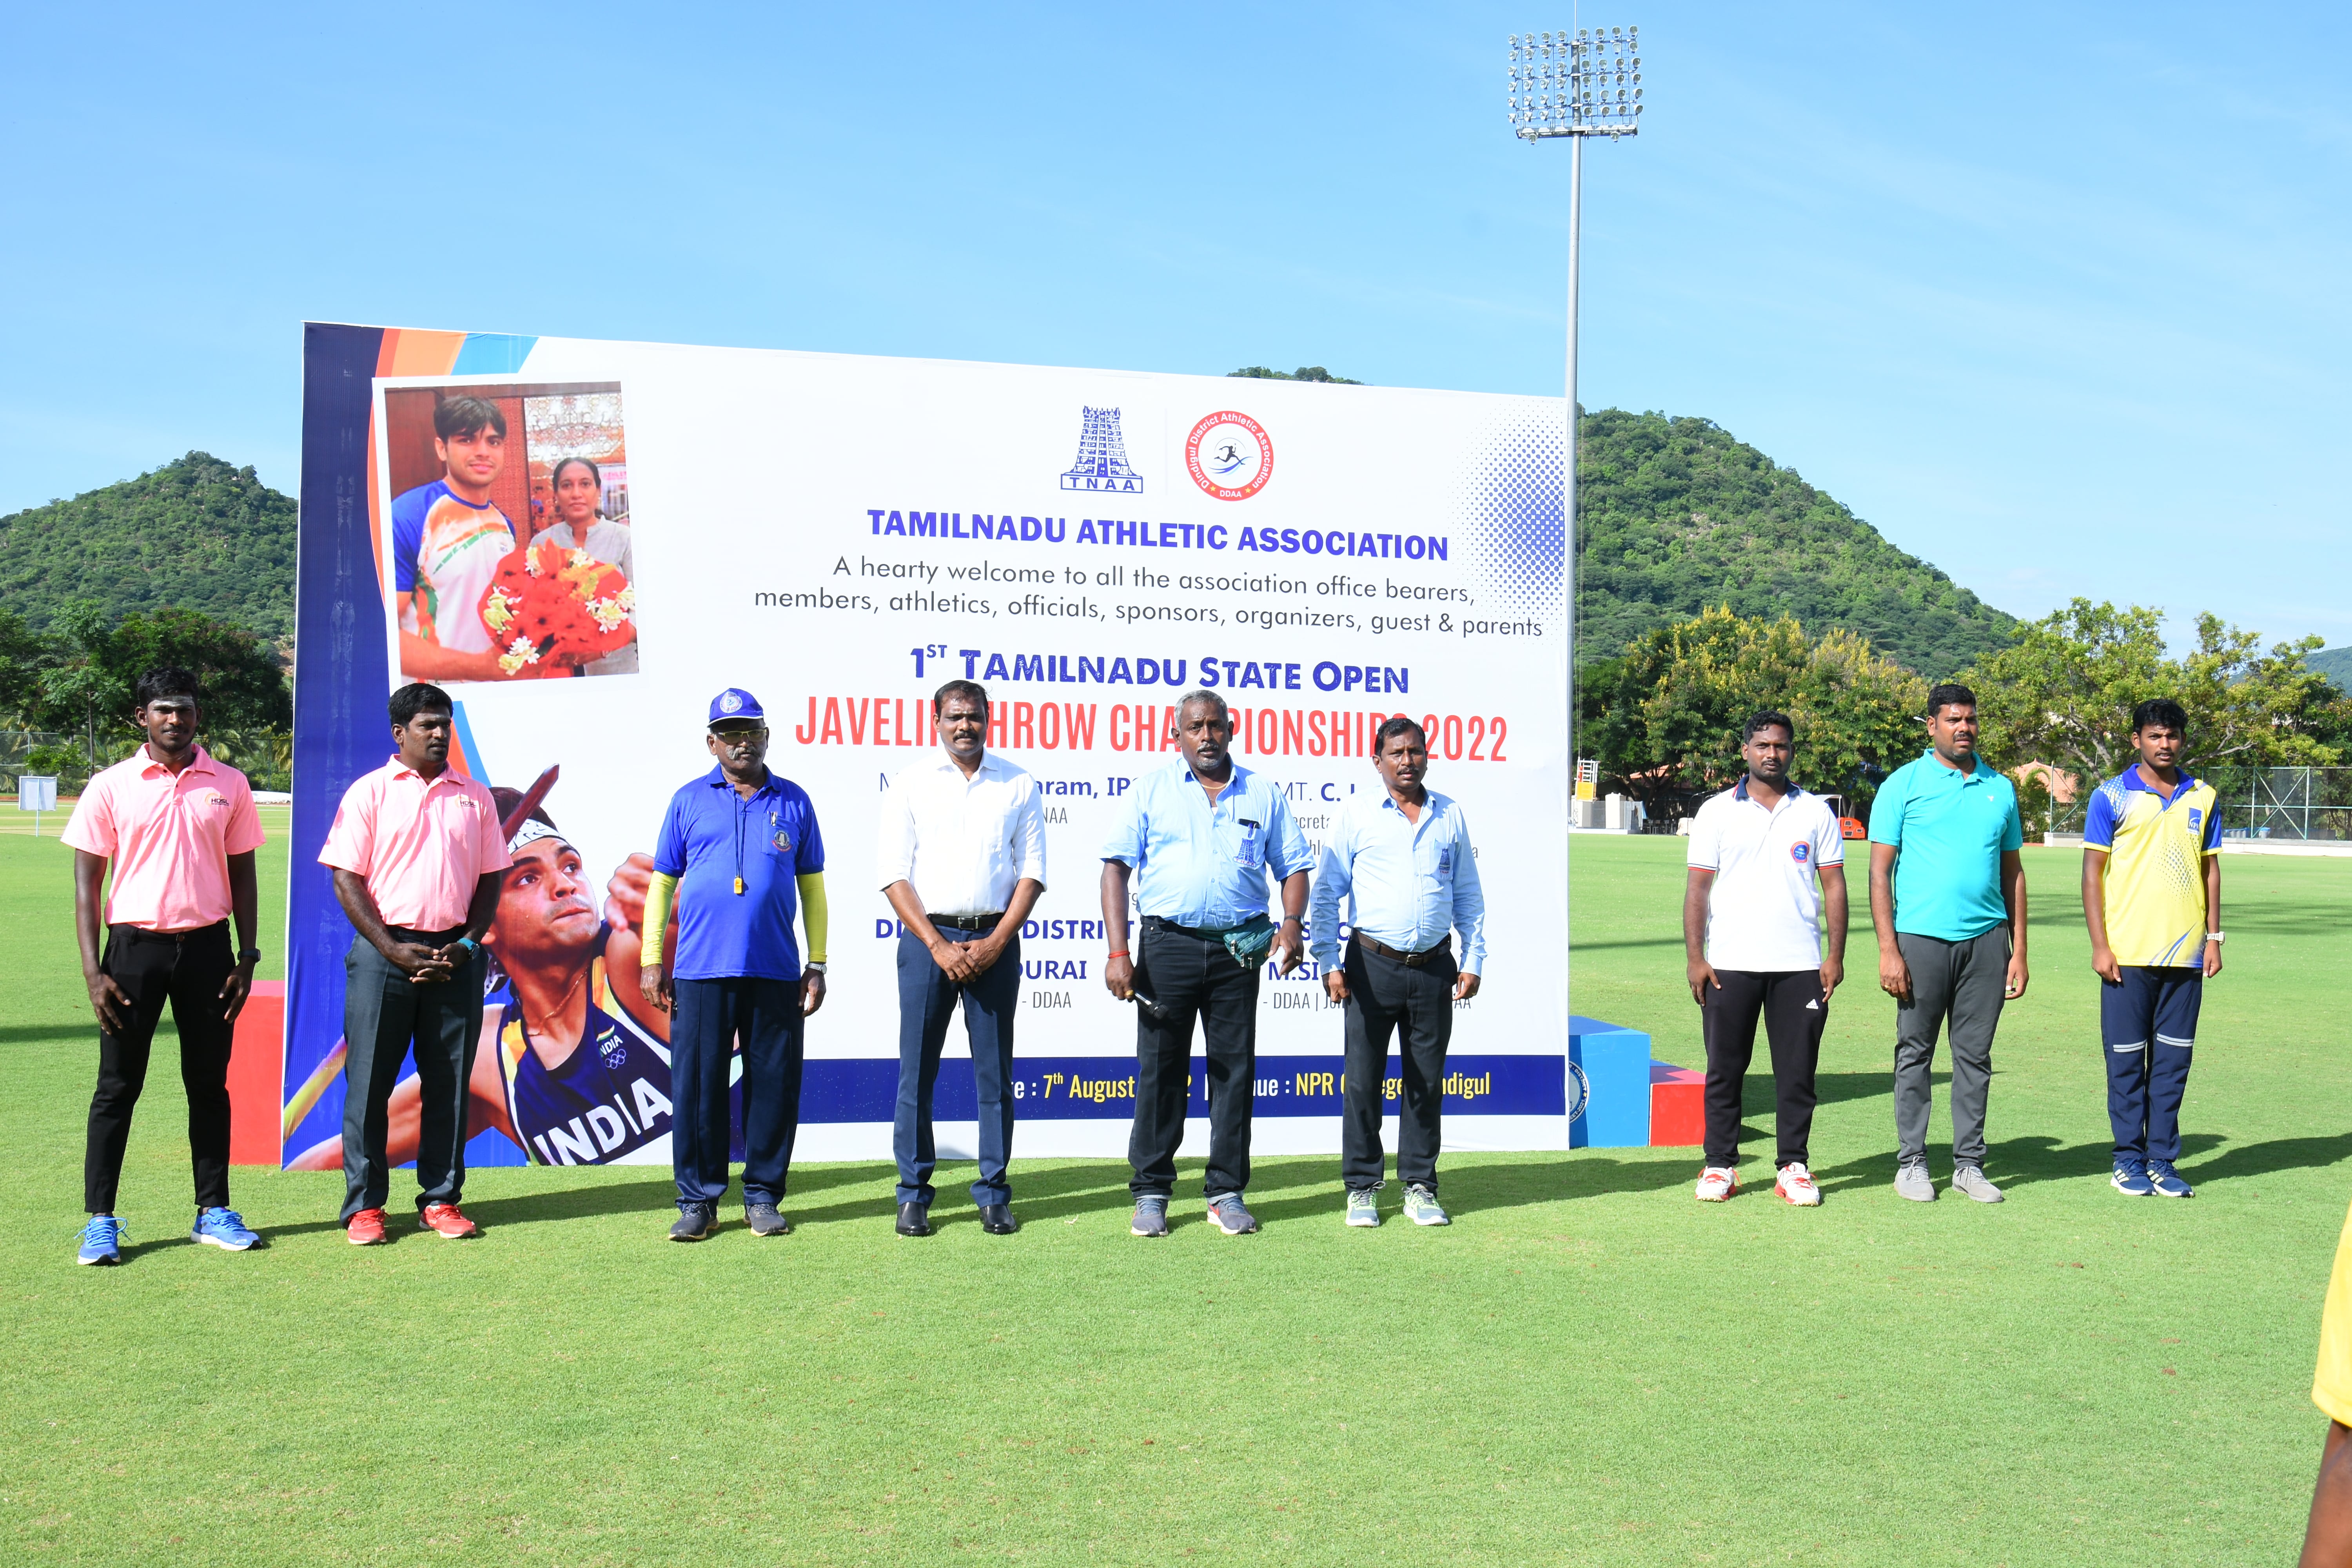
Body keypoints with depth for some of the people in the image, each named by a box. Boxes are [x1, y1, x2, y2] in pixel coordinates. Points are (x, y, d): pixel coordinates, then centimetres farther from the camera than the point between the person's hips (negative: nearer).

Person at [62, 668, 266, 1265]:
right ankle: (100, 1221, 9)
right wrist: (93, 971, -8)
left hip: (206, 946, 2)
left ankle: (214, 1212, 17)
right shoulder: (110, 787, -1)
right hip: (135, 945, -2)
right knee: (118, 1086, 2)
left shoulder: (229, 786, 5)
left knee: (210, 1083, 8)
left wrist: (247, 958, 3)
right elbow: (87, 883, 0)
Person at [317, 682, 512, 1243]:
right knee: (369, 1081, 1)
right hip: (384, 950, -2)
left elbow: (490, 878, 12)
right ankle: (364, 1205, 9)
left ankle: (441, 1200, 15)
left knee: (449, 1082, 6)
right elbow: (347, 879, -2)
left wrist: (467, 944, -2)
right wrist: (392, 950, -10)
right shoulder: (369, 792, 2)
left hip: (454, 955, 3)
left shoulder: (474, 797, 11)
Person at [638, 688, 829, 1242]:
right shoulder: (689, 801, 8)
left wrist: (817, 963, 5)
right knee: (697, 1086, 1)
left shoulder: (794, 802, 10)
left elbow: (812, 886, 11)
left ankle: (763, 1196, 16)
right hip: (700, 970, -1)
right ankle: (698, 1200, 12)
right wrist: (652, 960, 1)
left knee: (773, 1086, 4)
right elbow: (663, 882, 9)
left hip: (776, 972, 1)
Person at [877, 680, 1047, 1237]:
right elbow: (895, 875, 1)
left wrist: (996, 942, -6)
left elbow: (1032, 872, 6)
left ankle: (994, 1195, 11)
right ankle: (913, 1194, 9)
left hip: (994, 942, 1)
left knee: (995, 1071, 3)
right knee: (917, 1070, 1)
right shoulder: (911, 784, 5)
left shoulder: (1020, 786, 8)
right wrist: (938, 946, -9)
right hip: (927, 939, -1)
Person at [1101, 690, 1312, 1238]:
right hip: (1168, 943, -1)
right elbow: (1116, 866, 1)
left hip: (1238, 949, 2)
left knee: (1235, 1069, 5)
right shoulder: (1150, 790, 7)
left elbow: (1294, 865, 14)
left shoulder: (1264, 793, 12)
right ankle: (1152, 1192, 11)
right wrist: (1118, 952, -9)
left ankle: (1227, 1192, 14)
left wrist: (1292, 922, -7)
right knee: (1161, 1069, 2)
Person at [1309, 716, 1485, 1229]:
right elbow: (1326, 892, 4)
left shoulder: (1451, 815, 10)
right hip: (1372, 964, -2)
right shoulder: (1356, 814, 3)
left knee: (1427, 1081, 7)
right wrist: (1328, 963, -3)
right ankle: (1361, 1187, 12)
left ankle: (1420, 1187, 17)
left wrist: (1473, 960, 9)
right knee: (1364, 1080, 1)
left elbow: (1468, 894, 17)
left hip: (1433, 968, 2)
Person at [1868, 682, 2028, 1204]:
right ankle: (1912, 1161, 12)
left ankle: (1969, 1162, 17)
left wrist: (2019, 951, 10)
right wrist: (1888, 949, -10)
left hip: (1986, 939, 3)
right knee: (1915, 1053, 3)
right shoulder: (1904, 785, 0)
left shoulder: (2000, 789, 12)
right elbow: (1880, 871, -2)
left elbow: (2013, 872, 16)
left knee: (1975, 1055, 8)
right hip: (1922, 938, -3)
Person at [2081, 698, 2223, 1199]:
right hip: (2128, 954, -3)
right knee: (2127, 1060, 2)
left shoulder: (2203, 799, 10)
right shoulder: (2111, 797, -1)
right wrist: (2099, 945, -8)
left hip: (2186, 953, 3)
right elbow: (2092, 873, -2)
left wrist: (2214, 938, 7)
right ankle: (2130, 1160, 12)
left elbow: (2211, 870, 14)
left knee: (2173, 1060, 7)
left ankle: (2163, 1160, 15)